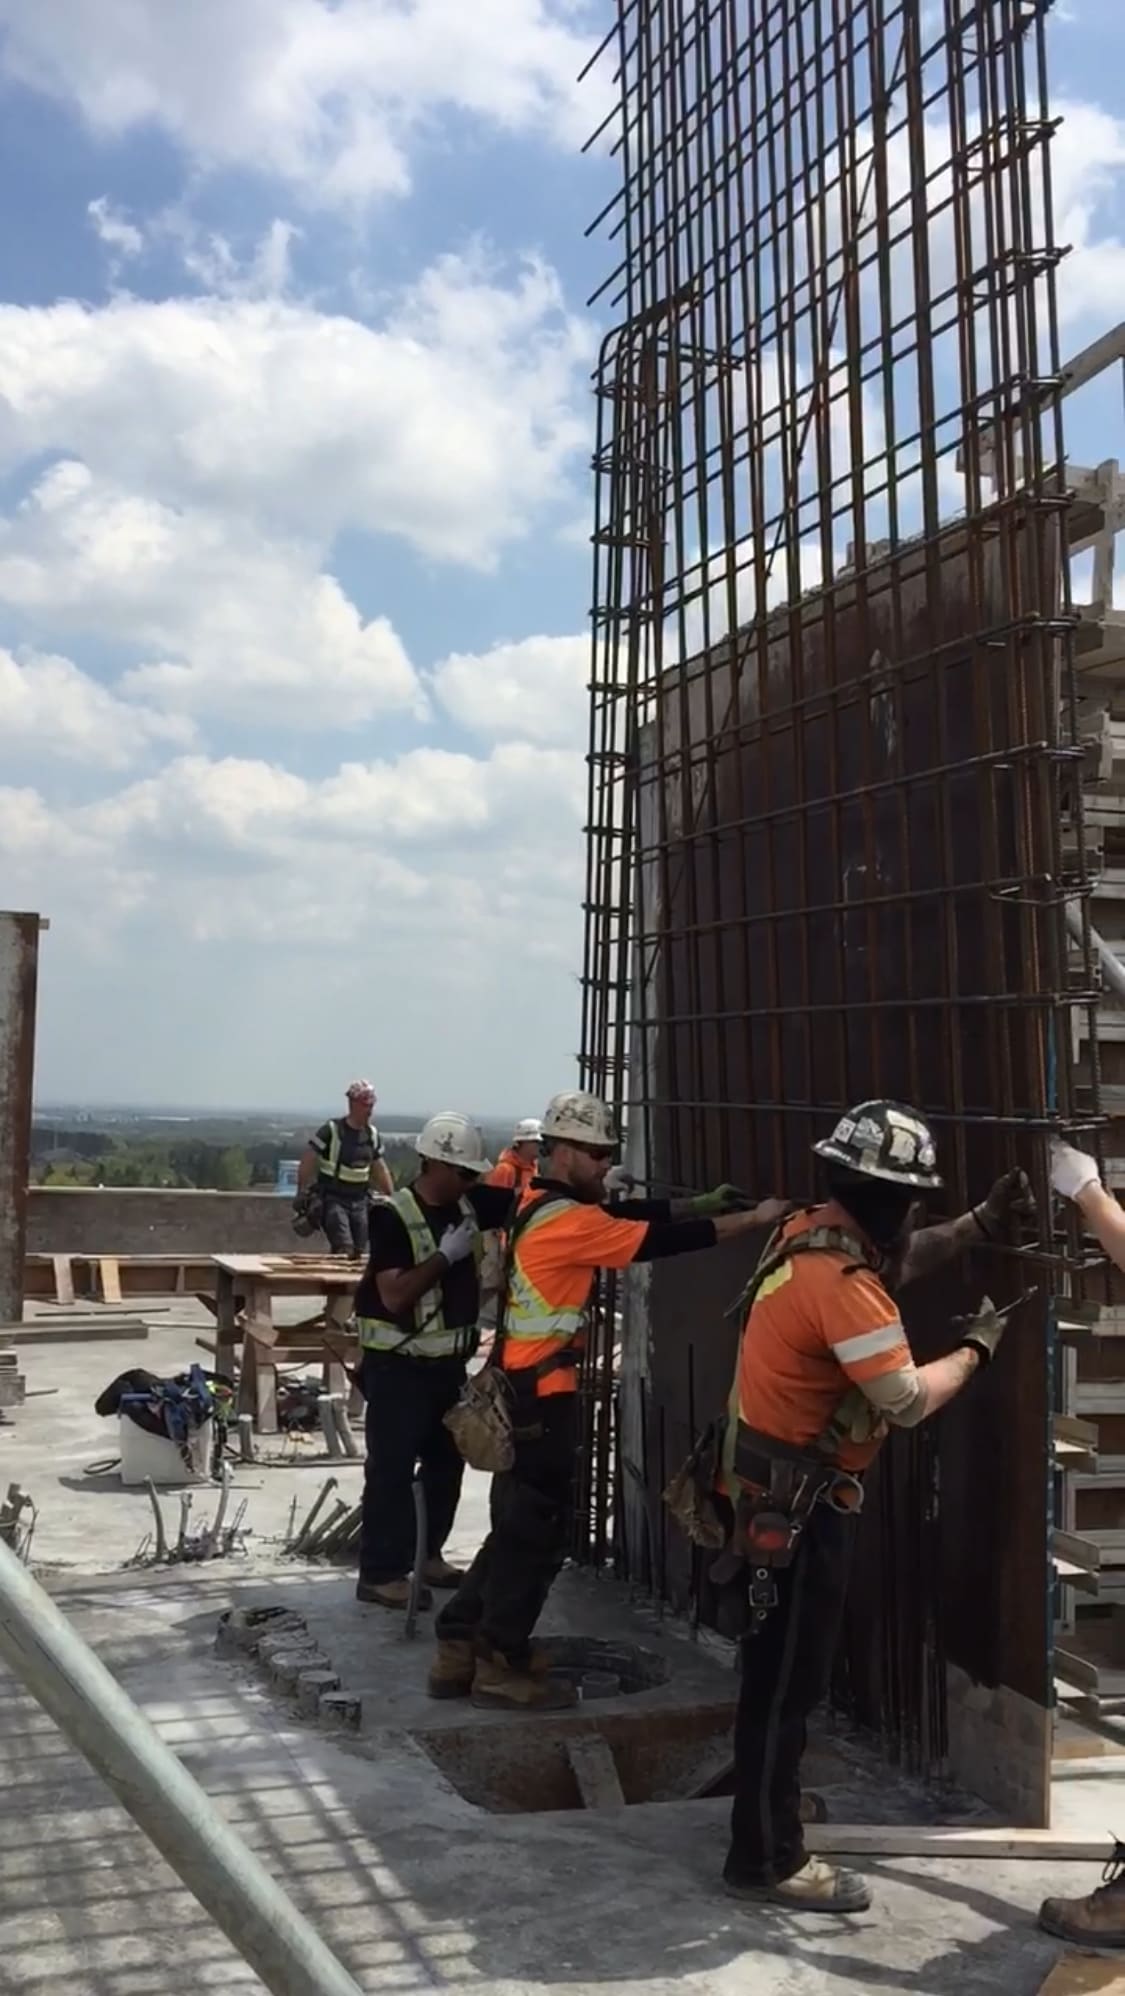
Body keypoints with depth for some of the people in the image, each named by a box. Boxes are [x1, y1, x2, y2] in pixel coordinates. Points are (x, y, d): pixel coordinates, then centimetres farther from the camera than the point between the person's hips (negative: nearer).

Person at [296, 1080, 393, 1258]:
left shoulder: (372, 1135, 7)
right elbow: (307, 1163, -9)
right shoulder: (331, 1131, -10)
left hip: (359, 1201, 6)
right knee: (344, 1249, -20)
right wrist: (302, 1193, -14)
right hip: (333, 1199, -6)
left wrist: (390, 1197, 13)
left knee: (359, 1253, 4)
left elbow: (380, 1170, 16)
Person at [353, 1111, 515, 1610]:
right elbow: (395, 1295, -24)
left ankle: (426, 1556, 31)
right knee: (392, 1468, -3)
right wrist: (447, 1255, -21)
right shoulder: (393, 1216, -17)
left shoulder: (469, 1204, 2)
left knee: (446, 1461, 16)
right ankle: (379, 1574, 5)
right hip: (398, 1365, -8)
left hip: (448, 1361, 8)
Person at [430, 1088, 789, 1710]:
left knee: (516, 1524, 17)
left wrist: (703, 1204, 7)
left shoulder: (538, 1205, 10)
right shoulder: (565, 1220, -19)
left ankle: (459, 1652, 24)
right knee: (536, 1531, 1)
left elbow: (630, 1214, 13)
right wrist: (752, 1219, -13)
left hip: (520, 1387, 10)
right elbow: (656, 1241, -19)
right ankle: (501, 1668, 12)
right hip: (540, 1394, -10)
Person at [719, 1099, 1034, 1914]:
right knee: (788, 1675, 1)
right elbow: (908, 1401, -26)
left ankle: (767, 1790, 43)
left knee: (783, 1664, 25)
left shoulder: (813, 1233, 1)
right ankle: (767, 1858, 13)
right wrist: (976, 1349, -10)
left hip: (782, 1481, 10)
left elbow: (896, 1261, 20)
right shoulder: (841, 1281, -28)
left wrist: (980, 1225, 8)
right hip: (800, 1497, -10)